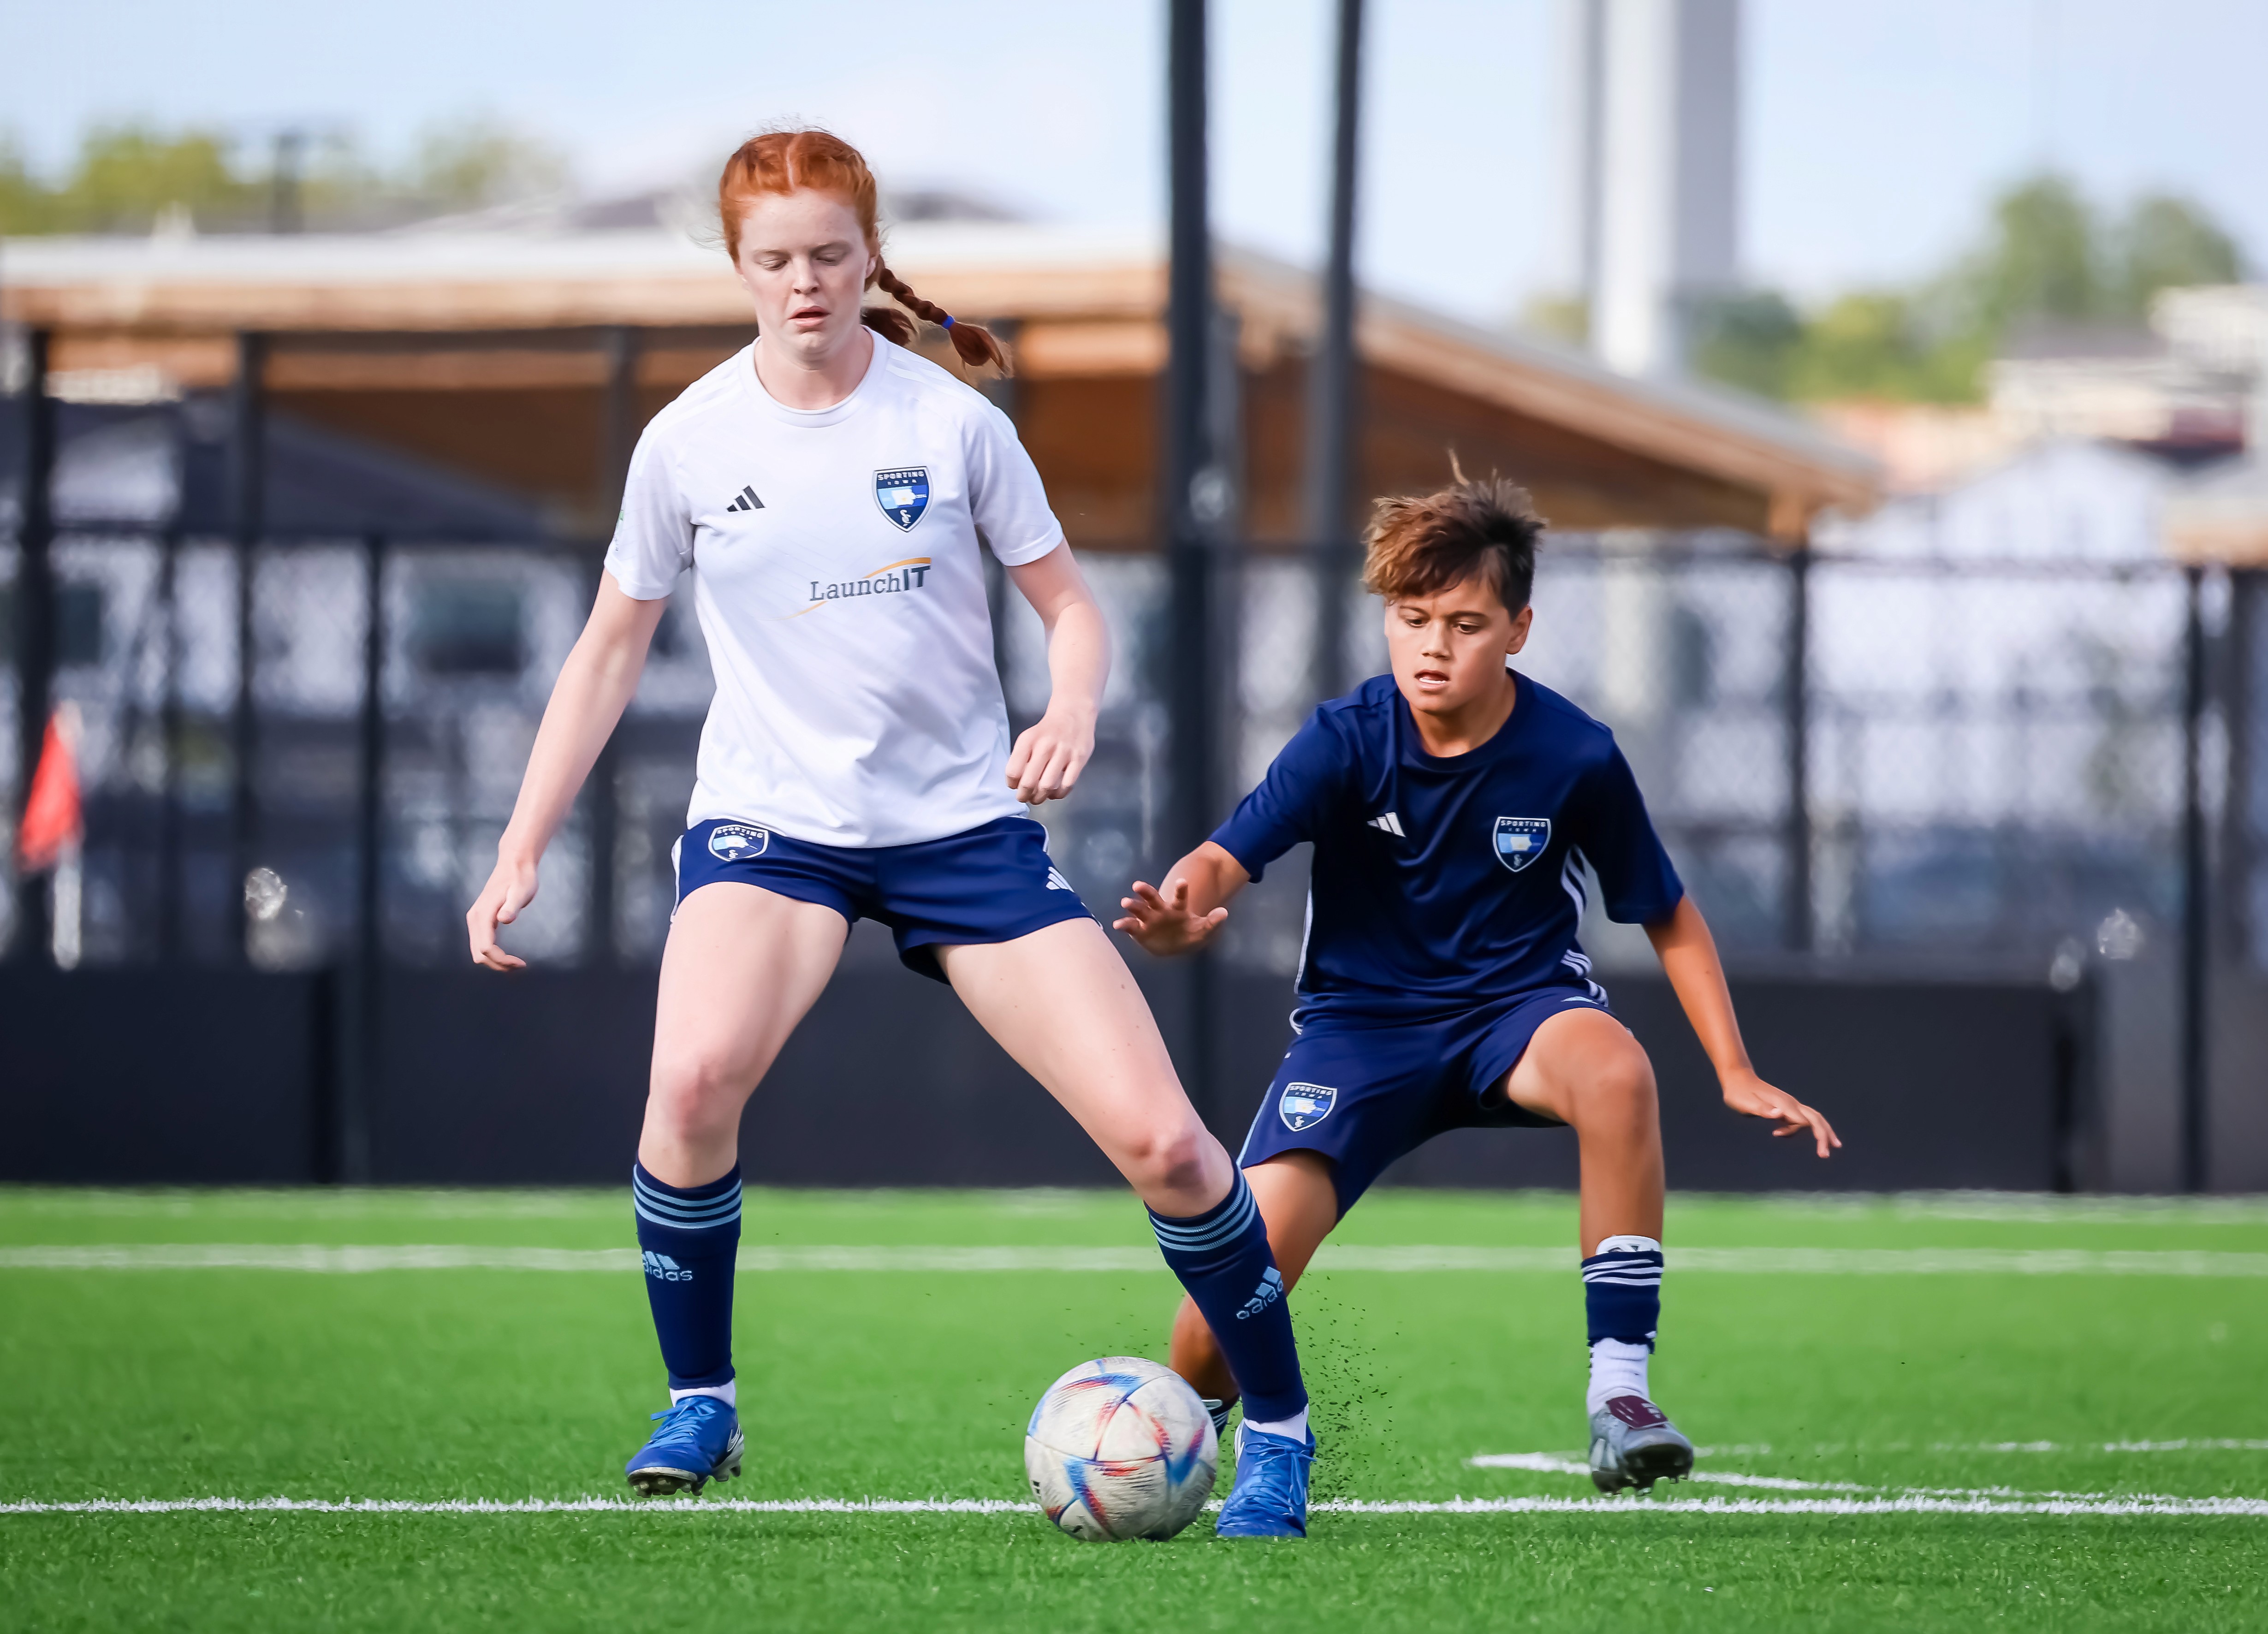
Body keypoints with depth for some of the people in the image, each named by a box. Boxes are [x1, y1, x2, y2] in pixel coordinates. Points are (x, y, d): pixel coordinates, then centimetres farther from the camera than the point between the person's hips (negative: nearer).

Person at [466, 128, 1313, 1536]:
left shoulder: (952, 421, -4)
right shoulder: (689, 442, -2)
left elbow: (1070, 604, 4)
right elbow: (613, 649, 9)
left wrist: (1071, 710, -19)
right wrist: (523, 853, 3)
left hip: (964, 822, 0)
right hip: (771, 820, 0)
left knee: (1160, 1140, -10)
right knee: (696, 1078, -31)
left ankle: (1279, 1422, 12)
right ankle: (700, 1405, -9)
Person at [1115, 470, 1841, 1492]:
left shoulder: (1575, 757, -12)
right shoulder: (1347, 742, -14)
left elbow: (1669, 918, 2)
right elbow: (1230, 857, -26)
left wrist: (1738, 1075, -5)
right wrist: (1180, 913, -51)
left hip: (1518, 1006, 0)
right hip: (1362, 1017, 0)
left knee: (1616, 1070, -37)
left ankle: (1620, 1393, -30)